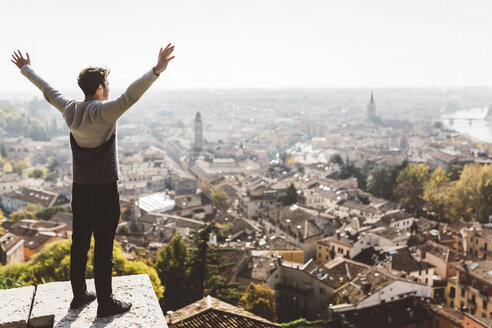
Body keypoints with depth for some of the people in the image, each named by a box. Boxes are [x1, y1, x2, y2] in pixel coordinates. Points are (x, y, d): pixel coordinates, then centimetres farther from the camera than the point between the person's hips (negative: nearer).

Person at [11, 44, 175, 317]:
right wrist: (156, 71, -47)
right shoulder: (103, 112, -19)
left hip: (79, 189, 7)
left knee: (79, 243, 15)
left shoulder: (70, 110, 2)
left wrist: (25, 69, 35)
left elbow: (47, 91, 18)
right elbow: (129, 97, -36)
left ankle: (79, 295, 29)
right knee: (103, 247, 1)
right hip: (104, 190, -7)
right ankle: (105, 303, 12)